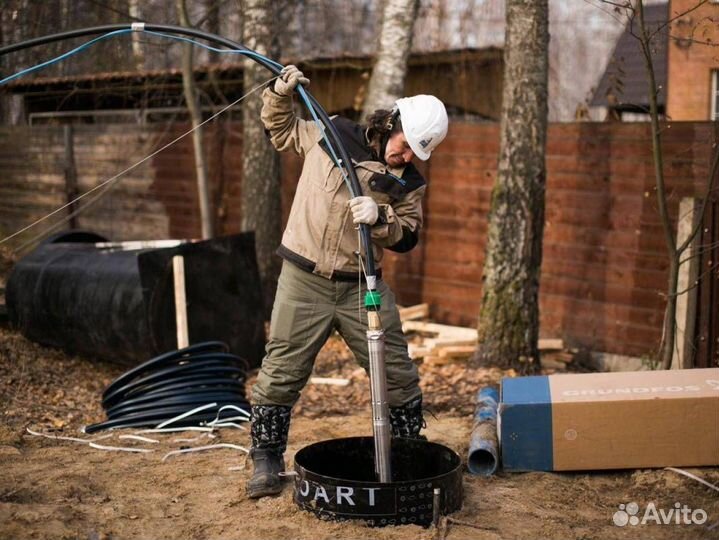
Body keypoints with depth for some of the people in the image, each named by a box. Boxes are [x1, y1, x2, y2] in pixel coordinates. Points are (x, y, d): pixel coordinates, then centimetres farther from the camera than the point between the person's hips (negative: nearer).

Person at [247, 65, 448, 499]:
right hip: (304, 283, -1)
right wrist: (282, 94, -1)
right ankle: (267, 459, 20)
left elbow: (407, 239, -2)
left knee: (399, 375, 6)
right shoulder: (330, 134, -1)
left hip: (362, 287, 2)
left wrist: (381, 219, -21)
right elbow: (281, 130, 15)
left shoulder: (410, 182, 1)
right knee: (281, 374, 3)